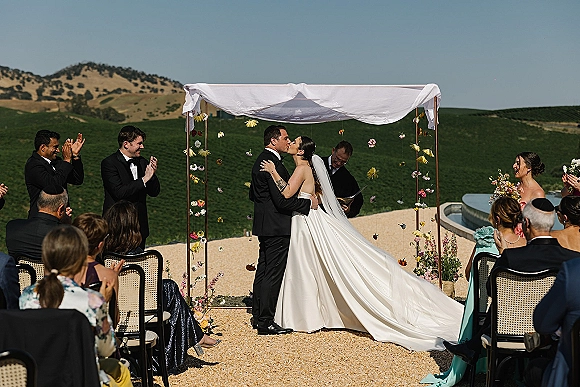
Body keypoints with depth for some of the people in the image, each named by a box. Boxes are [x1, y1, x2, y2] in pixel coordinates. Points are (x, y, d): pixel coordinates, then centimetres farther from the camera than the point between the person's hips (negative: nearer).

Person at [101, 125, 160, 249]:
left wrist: (153, 173, -8)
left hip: (139, 225, 6)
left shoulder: (142, 162, 9)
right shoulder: (109, 163, -9)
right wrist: (144, 179, -18)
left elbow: (154, 192, 11)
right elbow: (119, 192, -21)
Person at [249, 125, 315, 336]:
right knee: (273, 273, -6)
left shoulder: (261, 160, 14)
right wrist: (308, 203, -12)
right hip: (276, 226, -11)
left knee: (263, 271, 15)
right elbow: (282, 199, -23)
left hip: (264, 224, 11)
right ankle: (265, 322, -1)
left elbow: (253, 195, 22)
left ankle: (257, 316, 23)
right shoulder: (273, 162, -18)